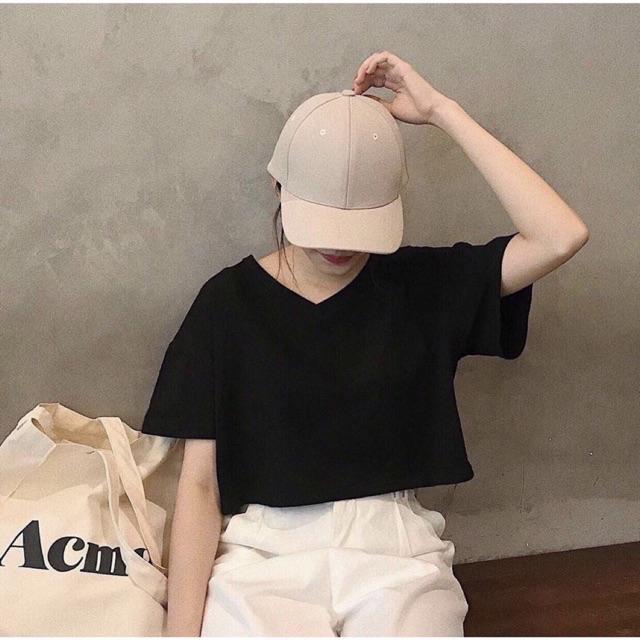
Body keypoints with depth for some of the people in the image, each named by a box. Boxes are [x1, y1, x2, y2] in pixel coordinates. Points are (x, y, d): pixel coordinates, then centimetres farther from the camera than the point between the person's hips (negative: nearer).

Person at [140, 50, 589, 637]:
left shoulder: (422, 284, 6)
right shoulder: (230, 299, 3)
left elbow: (562, 237, -9)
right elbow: (199, 483, 0)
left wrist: (441, 110, -6)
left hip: (395, 553, 1)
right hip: (262, 554, -1)